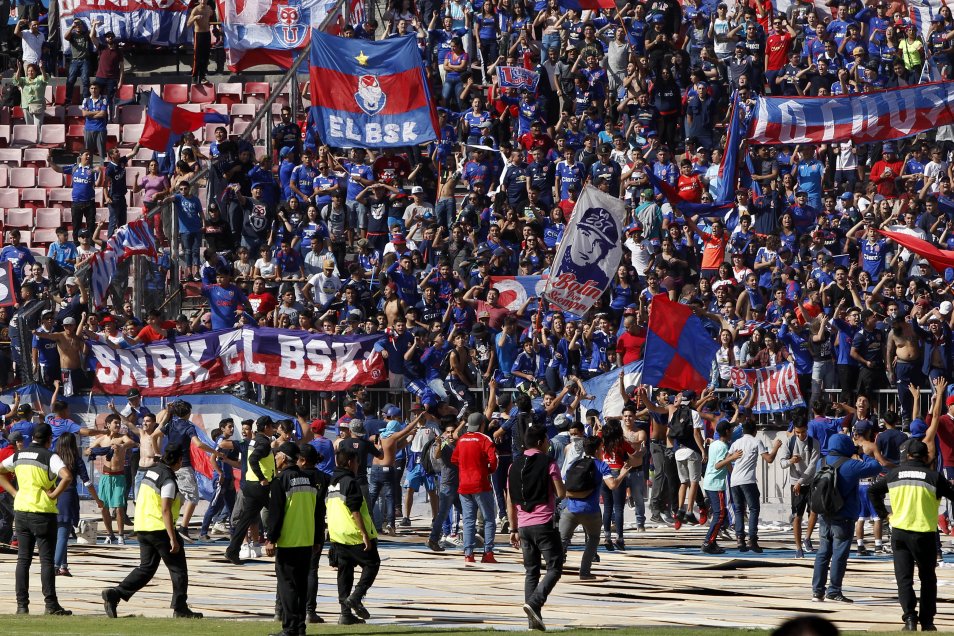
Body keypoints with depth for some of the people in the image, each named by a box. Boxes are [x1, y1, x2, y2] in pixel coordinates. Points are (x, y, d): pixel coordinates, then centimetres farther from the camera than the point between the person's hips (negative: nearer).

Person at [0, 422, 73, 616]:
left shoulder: (19, 455, 8)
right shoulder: (50, 457, -10)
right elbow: (67, 476, -26)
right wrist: (54, 494, -12)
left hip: (21, 510, 5)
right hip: (43, 512, -5)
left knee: (23, 559, 10)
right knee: (47, 560, -1)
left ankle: (22, 605, 8)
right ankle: (51, 605, -2)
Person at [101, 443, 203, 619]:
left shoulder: (151, 471, 12)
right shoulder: (168, 479, -15)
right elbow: (165, 510, -21)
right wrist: (173, 539, -21)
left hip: (142, 528, 8)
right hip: (160, 529, -8)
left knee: (146, 568, 12)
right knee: (178, 568, 5)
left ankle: (114, 594, -1)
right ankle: (180, 608, 7)